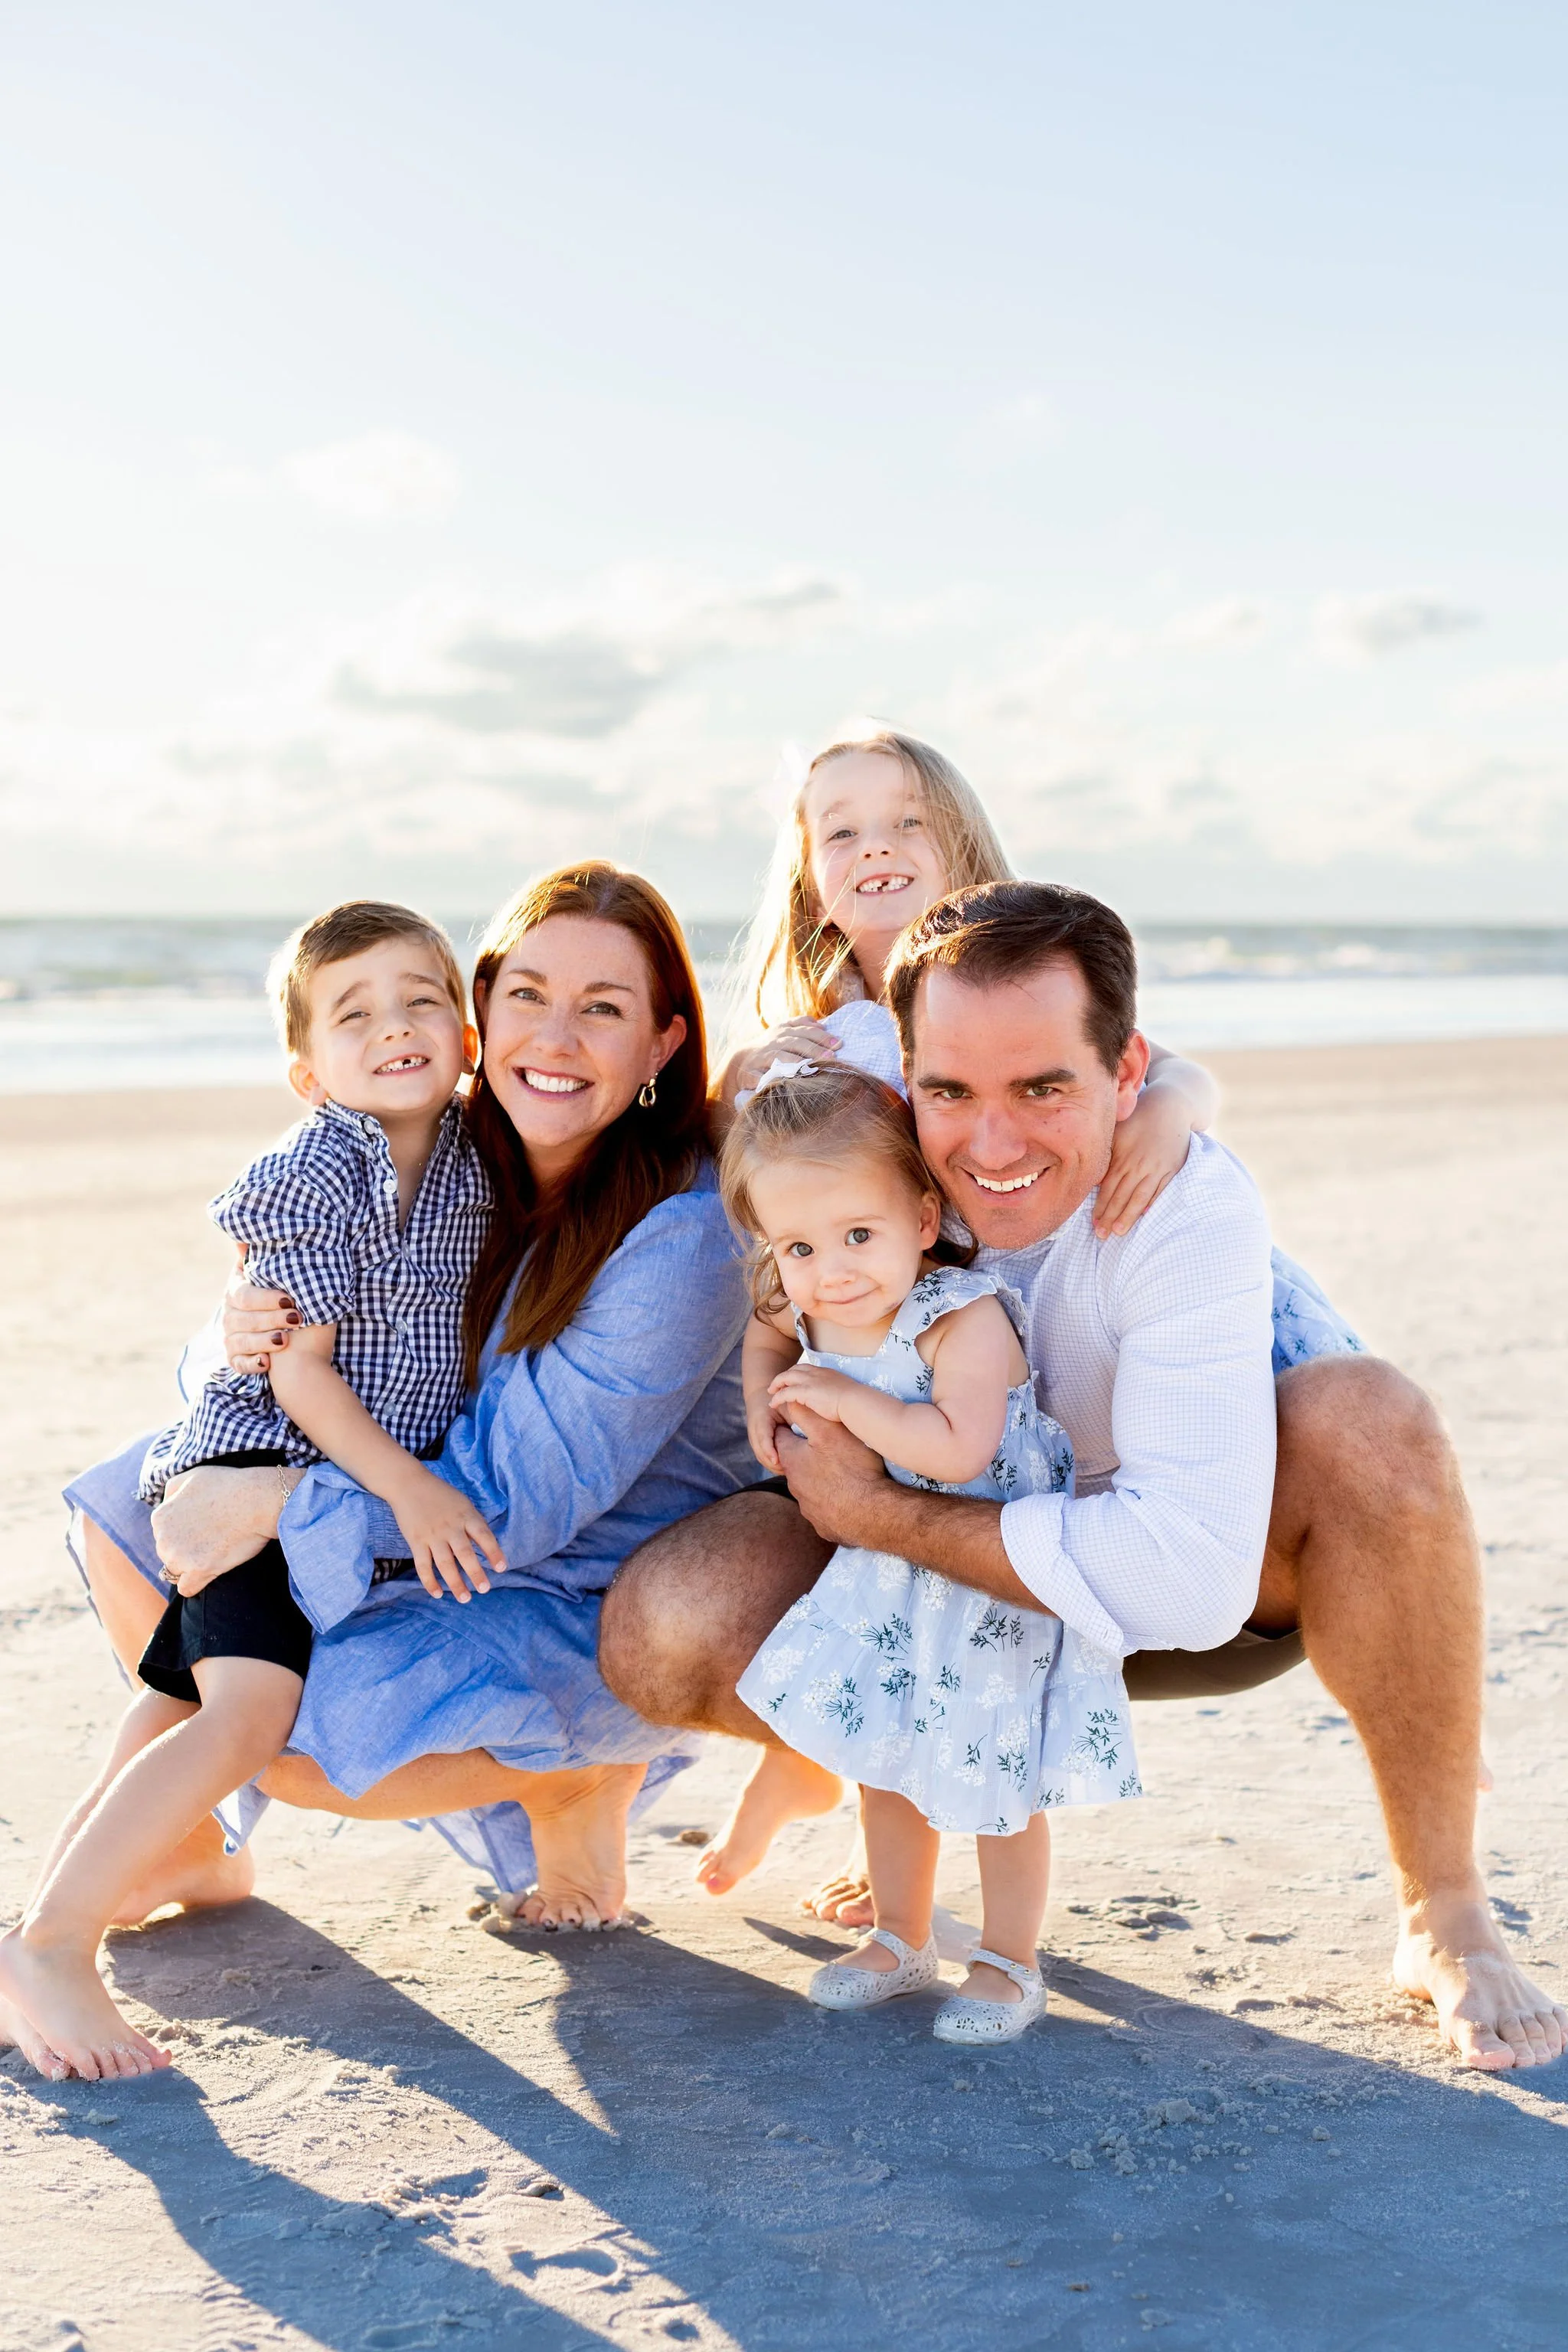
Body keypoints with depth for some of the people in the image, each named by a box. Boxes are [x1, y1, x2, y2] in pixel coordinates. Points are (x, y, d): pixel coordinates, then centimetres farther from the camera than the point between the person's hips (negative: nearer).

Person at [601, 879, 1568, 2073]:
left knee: (1368, 1421, -34)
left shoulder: (1191, 1208, -32)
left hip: (1202, 1587, -2)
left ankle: (1446, 1913, -15)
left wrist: (873, 1512, -32)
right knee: (662, 1628, -24)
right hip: (969, 1592, 2)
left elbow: (1193, 1582, -41)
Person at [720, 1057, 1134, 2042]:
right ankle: (902, 1939, 37)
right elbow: (766, 1330, 17)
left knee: (997, 1780, 5)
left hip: (995, 1587, -7)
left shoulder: (966, 1318, -28)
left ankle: (1009, 1963, 25)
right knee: (887, 1765, 18)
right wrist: (764, 1398, -3)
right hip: (887, 1578, 7)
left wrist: (848, 1399, -32)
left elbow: (958, 1450, -39)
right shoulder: (812, 1315, -7)